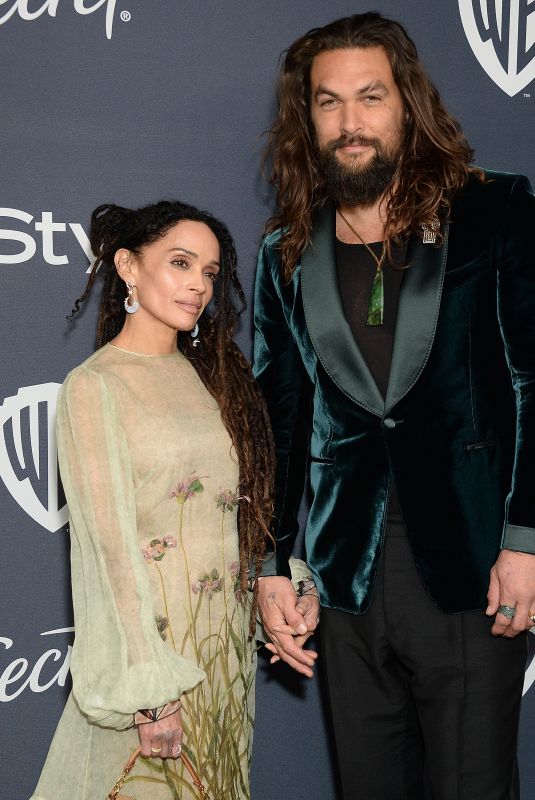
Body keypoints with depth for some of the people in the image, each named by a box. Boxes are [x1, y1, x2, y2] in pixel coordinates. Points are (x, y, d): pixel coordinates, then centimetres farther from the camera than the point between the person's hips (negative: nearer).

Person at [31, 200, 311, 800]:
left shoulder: (210, 373, 10)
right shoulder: (94, 386, -10)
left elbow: (247, 503, 12)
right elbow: (110, 543, -15)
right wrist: (150, 691, -18)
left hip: (227, 638, 6)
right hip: (147, 632, -6)